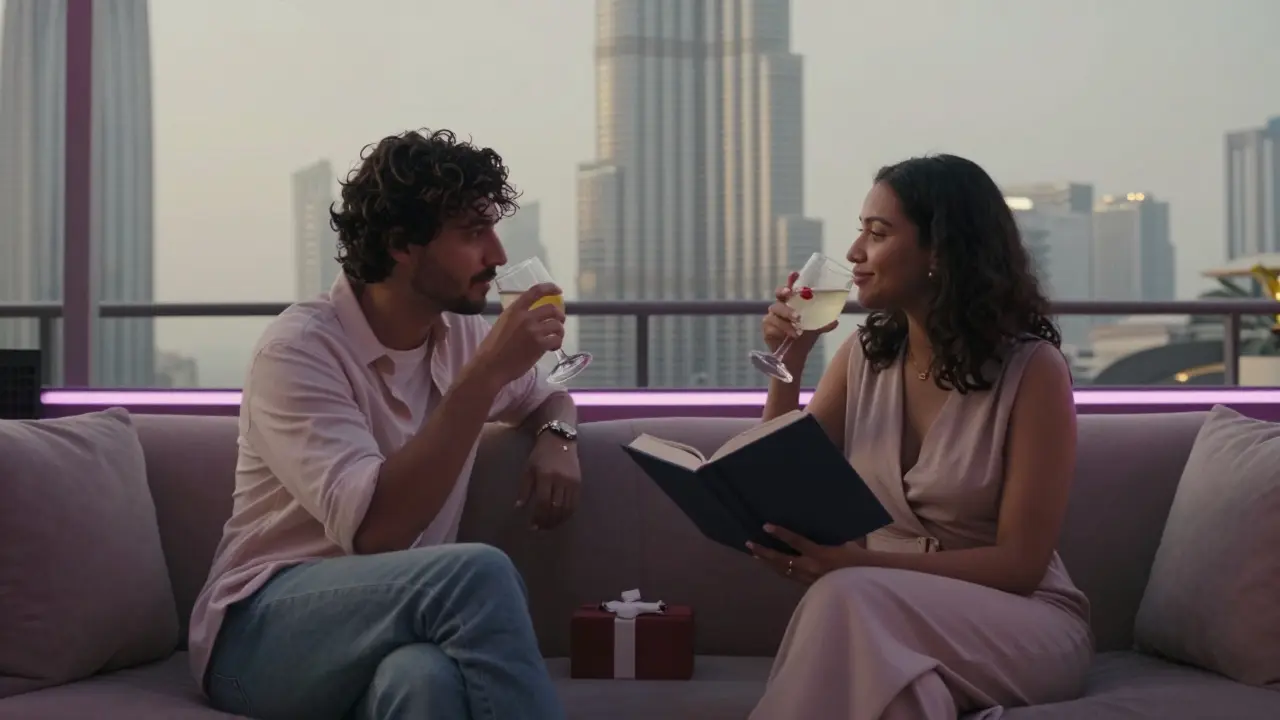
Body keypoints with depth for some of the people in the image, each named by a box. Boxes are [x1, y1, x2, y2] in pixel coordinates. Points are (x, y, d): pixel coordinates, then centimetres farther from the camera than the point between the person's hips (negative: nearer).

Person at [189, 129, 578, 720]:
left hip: (397, 631, 5)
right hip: (265, 634, -4)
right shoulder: (299, 349, -14)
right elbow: (374, 529, -27)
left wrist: (555, 438, 4)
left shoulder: (462, 335, 7)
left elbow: (546, 397, 30)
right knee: (477, 571, -35)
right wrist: (487, 372, -26)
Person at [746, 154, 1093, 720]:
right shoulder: (863, 355, 7)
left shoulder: (1033, 369, -9)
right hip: (883, 614, 4)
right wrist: (787, 364, -3)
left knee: (847, 598, -33)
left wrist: (861, 564, -24)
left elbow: (1020, 562, -12)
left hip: (1021, 623, -3)